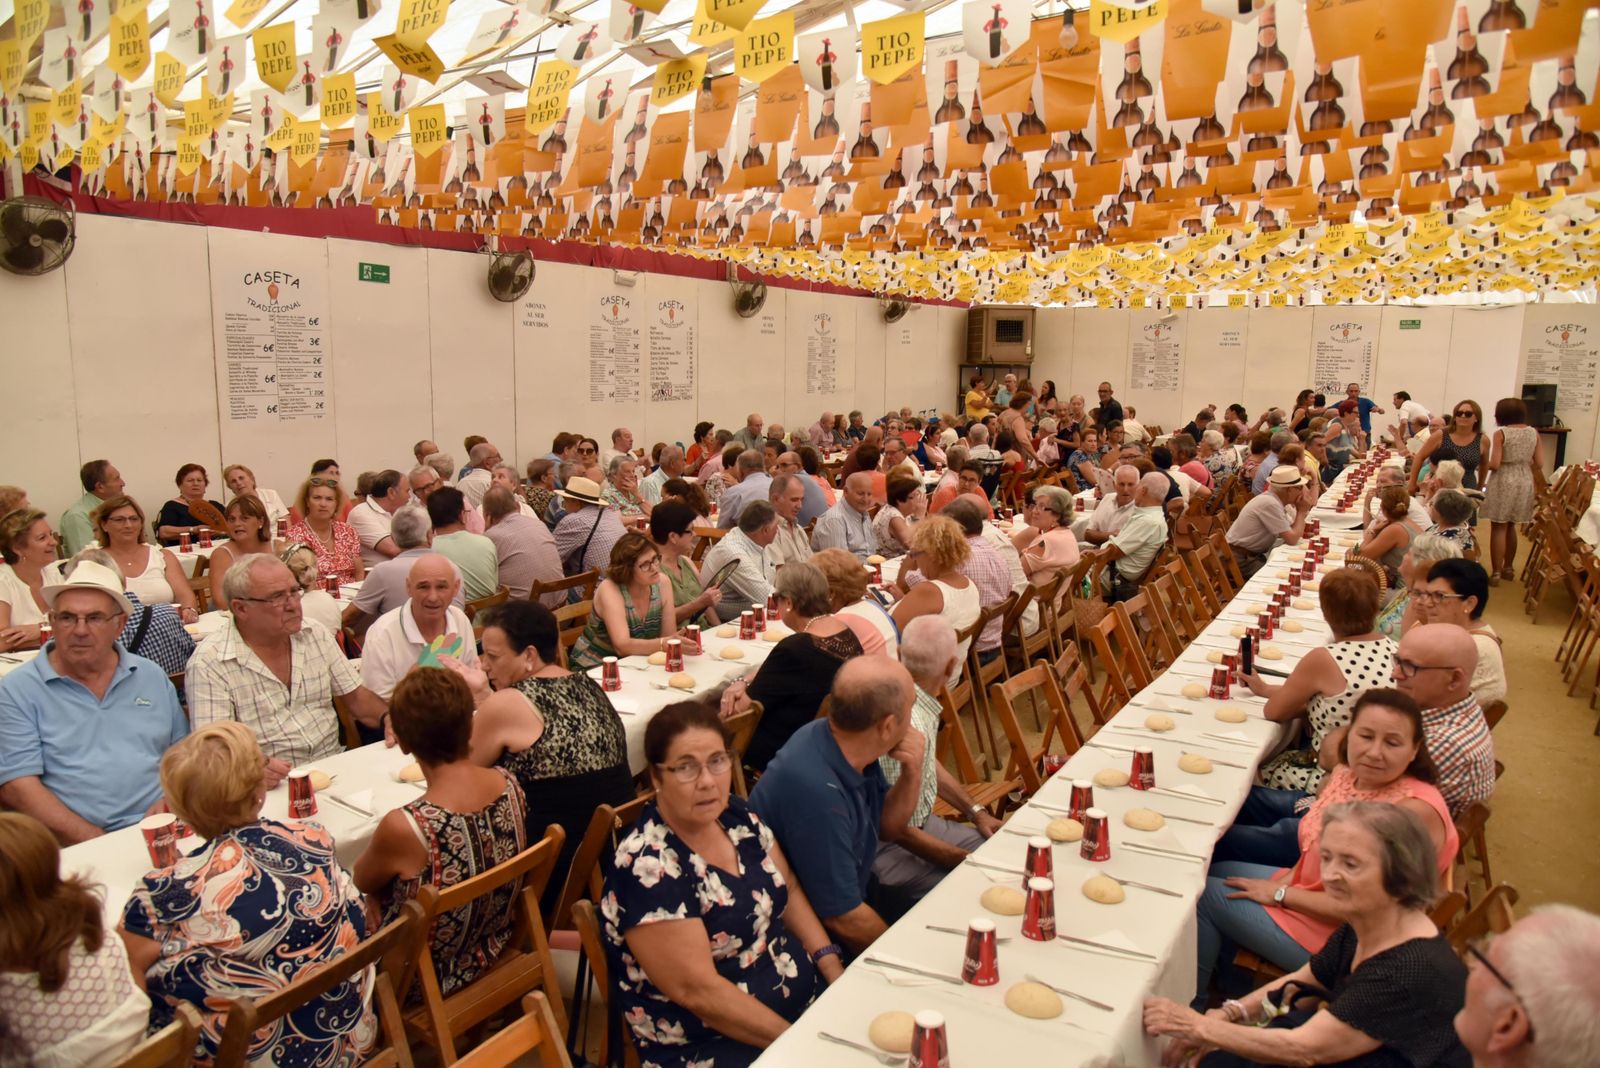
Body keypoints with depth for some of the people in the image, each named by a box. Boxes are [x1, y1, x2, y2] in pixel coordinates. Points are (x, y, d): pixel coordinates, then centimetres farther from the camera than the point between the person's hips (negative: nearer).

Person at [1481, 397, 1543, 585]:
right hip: (1525, 482, 6)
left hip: (1503, 482, -5)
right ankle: (1507, 568, 28)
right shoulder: (1534, 433, 3)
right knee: (1511, 526, 19)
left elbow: (1494, 464, -16)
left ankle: (1496, 573, 0)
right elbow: (1539, 464, 4)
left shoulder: (1501, 433, -11)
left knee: (1498, 528, 0)